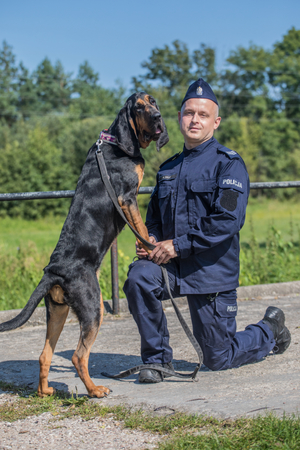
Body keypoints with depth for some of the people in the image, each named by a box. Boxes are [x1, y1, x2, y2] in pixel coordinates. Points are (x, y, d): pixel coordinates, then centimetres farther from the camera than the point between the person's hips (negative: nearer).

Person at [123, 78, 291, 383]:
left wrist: (179, 245, -21)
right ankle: (157, 358, -9)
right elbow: (154, 216, 20)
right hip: (173, 266, 5)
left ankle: (270, 330, 35)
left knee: (218, 360, 4)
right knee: (139, 277, -28)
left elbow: (228, 220, -20)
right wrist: (151, 239, -4)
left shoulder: (228, 164, -8)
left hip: (213, 271, -5)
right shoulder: (169, 168, 12)